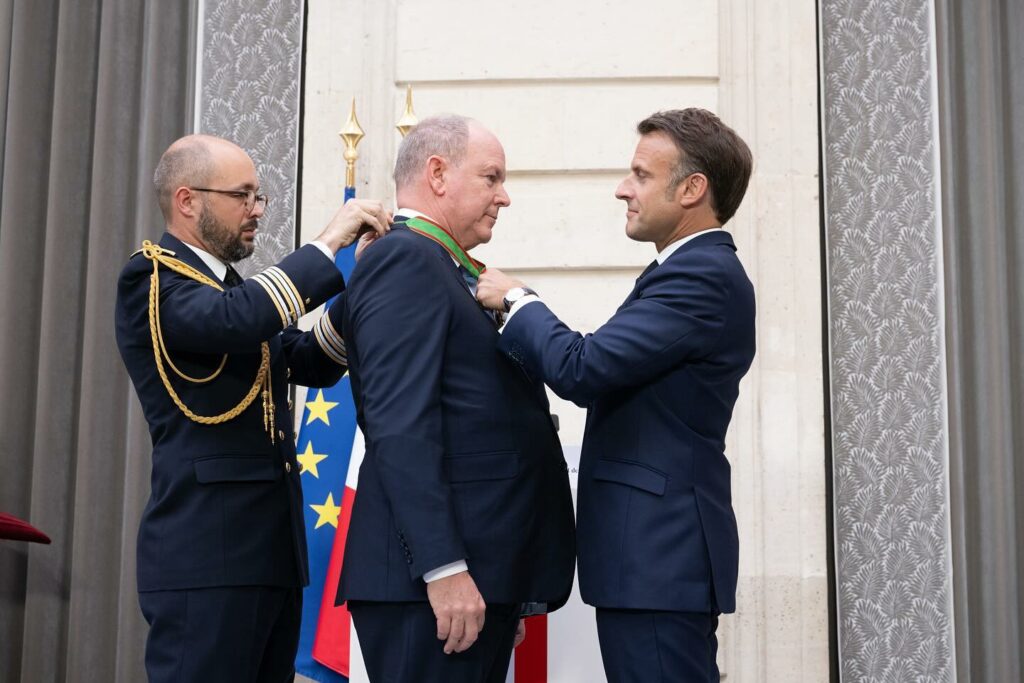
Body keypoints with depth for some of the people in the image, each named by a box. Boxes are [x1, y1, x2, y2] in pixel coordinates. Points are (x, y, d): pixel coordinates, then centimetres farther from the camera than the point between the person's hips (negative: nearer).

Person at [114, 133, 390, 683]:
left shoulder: (232, 286, 21)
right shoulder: (150, 279, -6)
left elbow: (314, 364, 17)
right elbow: (234, 320, -26)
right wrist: (327, 244, -18)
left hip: (274, 551, 9)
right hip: (206, 553, -9)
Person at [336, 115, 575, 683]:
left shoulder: (446, 270, 20)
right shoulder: (405, 259, -9)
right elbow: (399, 425, -19)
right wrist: (444, 568, -23)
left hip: (480, 572, 9)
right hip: (434, 577, -9)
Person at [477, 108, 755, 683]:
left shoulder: (703, 275, -16)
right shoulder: (699, 270, 16)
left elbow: (583, 370, -22)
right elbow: (611, 371, 13)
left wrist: (518, 301, -6)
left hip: (660, 556, -10)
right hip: (657, 551, 10)